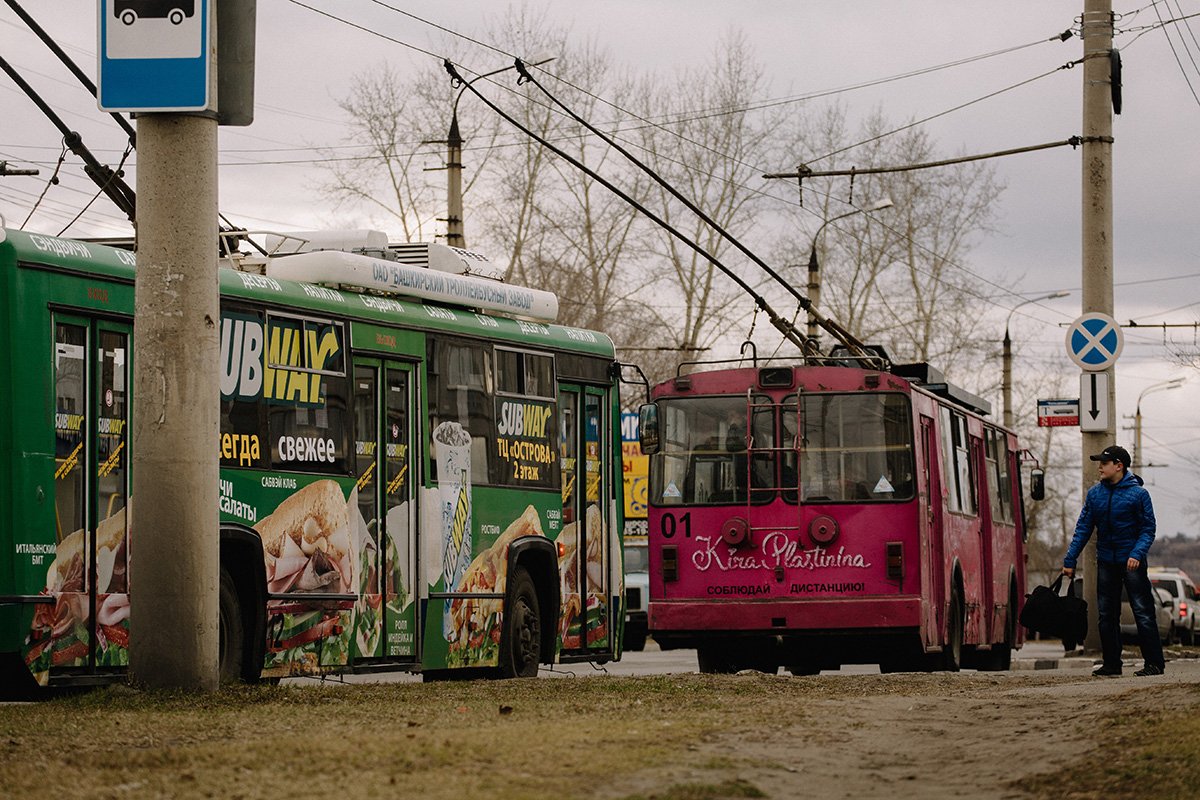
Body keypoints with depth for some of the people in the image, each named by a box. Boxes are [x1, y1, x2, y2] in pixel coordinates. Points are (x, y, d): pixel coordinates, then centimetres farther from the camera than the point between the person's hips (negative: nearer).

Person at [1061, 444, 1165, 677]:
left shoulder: (1138, 494, -6)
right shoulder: (1094, 494, 6)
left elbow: (1148, 529, -5)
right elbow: (1083, 528, 8)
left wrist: (1137, 554, -20)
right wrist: (1070, 559, 2)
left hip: (1132, 562, -5)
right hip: (1106, 562, 5)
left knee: (1143, 612, -7)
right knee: (1106, 615, 6)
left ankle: (1154, 662, -6)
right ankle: (1111, 663, 13)